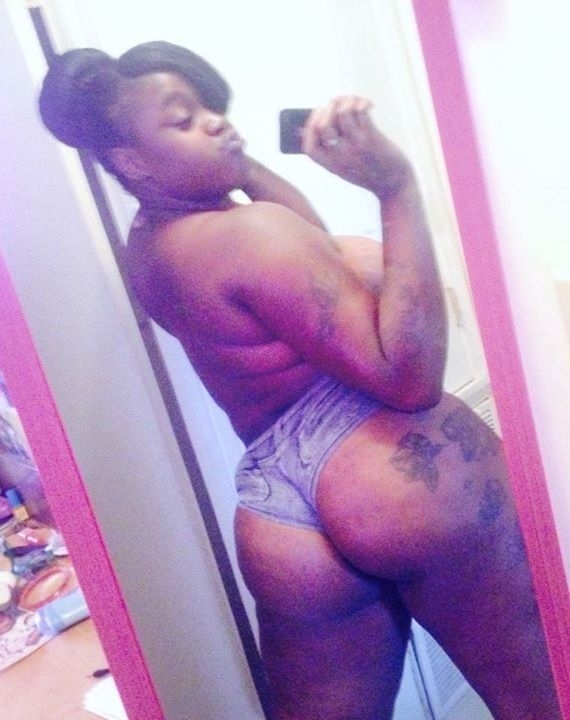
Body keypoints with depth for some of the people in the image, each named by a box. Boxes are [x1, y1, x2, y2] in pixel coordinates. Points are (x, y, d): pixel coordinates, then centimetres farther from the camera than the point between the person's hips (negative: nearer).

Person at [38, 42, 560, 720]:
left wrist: (238, 161, 14)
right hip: (403, 481, -8)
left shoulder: (148, 242, 12)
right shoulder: (249, 230, -16)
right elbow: (409, 376, -22)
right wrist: (397, 186, -21)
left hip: (285, 523, 8)